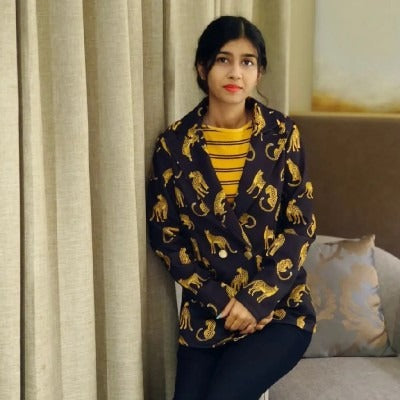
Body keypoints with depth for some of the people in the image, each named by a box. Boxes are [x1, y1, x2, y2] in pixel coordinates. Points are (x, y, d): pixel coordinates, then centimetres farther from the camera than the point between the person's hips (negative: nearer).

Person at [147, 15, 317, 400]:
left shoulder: (282, 134, -3)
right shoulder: (174, 143, -2)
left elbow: (301, 227, -3)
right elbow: (164, 234, 0)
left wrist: (256, 299, -13)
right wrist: (220, 301, -9)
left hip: (279, 308, -1)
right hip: (206, 312, 2)